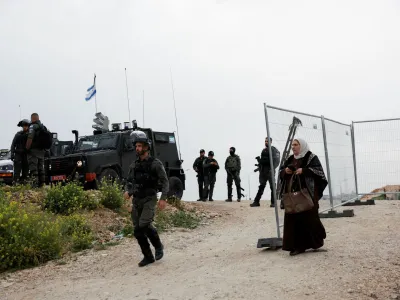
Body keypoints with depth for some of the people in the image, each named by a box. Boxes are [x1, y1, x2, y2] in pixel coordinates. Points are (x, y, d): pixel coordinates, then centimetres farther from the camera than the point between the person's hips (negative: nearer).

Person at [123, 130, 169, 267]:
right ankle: (148, 257, 15)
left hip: (149, 199, -6)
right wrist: (127, 191, -5)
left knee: (144, 225, -22)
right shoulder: (134, 165, 10)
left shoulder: (156, 163, -7)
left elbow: (165, 182, -7)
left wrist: (163, 198, -18)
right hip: (136, 200, 6)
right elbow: (129, 181, 17)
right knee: (138, 231, 2)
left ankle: (158, 246, 4)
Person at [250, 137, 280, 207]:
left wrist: (272, 168, -21)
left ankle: (273, 202, 4)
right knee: (261, 186, 8)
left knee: (272, 187, -1)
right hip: (263, 170, 7)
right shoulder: (263, 150, 18)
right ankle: (256, 201, 8)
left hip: (270, 171, -7)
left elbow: (276, 161, -13)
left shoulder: (273, 150, -4)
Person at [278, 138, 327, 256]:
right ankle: (298, 245, 5)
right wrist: (285, 171, -5)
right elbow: (281, 170, 18)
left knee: (309, 217, -4)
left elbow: (319, 170, -11)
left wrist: (304, 170, -21)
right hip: (292, 194, 6)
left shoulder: (311, 157, -1)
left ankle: (316, 241, 17)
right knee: (293, 219, 1)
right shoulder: (290, 159, 17)